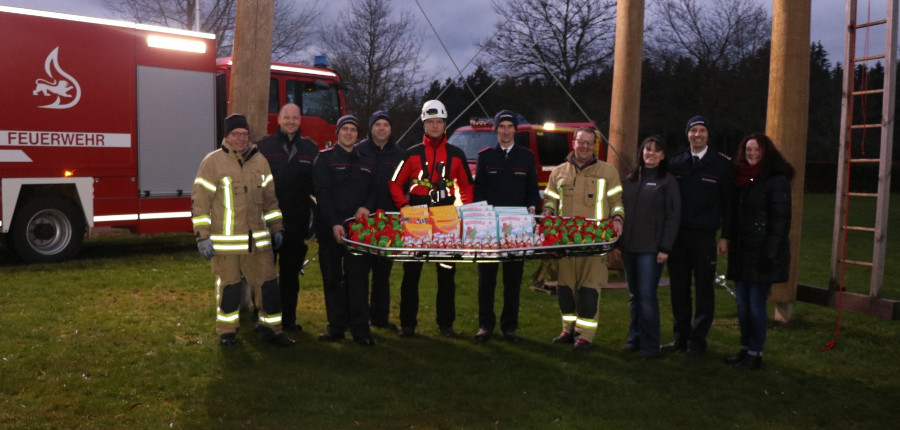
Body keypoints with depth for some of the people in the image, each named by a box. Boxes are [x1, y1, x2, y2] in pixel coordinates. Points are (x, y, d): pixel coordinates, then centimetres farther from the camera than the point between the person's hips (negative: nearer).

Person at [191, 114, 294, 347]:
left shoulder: (260, 161, 8)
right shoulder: (212, 162, -5)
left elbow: (270, 198, 15)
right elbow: (199, 201, -5)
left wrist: (276, 228, 12)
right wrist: (202, 236, -9)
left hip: (257, 239, 4)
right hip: (225, 240, -3)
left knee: (267, 284, 5)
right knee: (229, 286, 7)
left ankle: (272, 329, 18)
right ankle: (226, 331, 24)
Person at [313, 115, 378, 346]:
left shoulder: (367, 162, 16)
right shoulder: (325, 158, 3)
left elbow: (373, 190, 15)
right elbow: (323, 193, -7)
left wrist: (366, 207, -9)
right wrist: (334, 224, -17)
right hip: (330, 228, -2)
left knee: (358, 278, -1)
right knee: (332, 279, 3)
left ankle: (360, 329, 2)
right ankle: (336, 326, 12)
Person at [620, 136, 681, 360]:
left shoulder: (668, 181, -2)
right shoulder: (630, 180, 12)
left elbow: (673, 217, -5)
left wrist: (665, 248, -11)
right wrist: (617, 243, 10)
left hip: (651, 249, -5)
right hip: (628, 247, 5)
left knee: (647, 296, -6)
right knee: (634, 296, 12)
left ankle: (650, 345, 4)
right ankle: (635, 338, 22)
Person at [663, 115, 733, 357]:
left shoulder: (722, 164, 0)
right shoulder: (676, 163, 9)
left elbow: (728, 203, 0)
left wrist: (725, 237, -4)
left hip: (704, 237, -3)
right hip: (677, 235, 3)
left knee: (704, 290, 3)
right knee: (678, 288, 7)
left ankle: (697, 340, 13)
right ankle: (681, 337, 19)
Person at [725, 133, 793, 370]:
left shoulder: (777, 180, -8)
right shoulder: (740, 178, 12)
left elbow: (781, 219, -12)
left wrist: (771, 254, -17)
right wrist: (731, 245, 12)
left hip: (762, 253, -7)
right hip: (741, 252, 7)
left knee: (756, 303, -3)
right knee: (742, 302, 10)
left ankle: (755, 354, 6)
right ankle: (745, 348, 21)